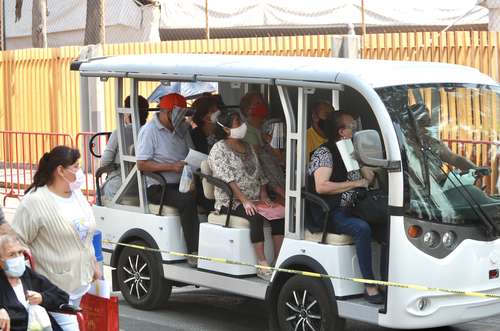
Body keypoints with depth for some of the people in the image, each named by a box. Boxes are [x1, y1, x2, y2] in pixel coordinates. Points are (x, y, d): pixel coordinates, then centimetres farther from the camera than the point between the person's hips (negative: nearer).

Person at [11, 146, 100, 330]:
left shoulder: (77, 194, 8)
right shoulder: (35, 201, -17)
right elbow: (17, 241, -16)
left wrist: (94, 265, 22)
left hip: (80, 280, 8)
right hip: (55, 285, -8)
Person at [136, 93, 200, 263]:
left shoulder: (182, 129, 17)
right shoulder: (149, 131, -5)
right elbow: (142, 164, -12)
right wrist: (171, 167, -20)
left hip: (181, 184, 6)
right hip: (157, 188, -6)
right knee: (187, 200, -33)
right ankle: (193, 252, -31)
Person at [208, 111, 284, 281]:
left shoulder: (248, 147, 20)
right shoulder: (219, 149, -3)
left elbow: (260, 173, 21)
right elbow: (227, 178, -15)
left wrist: (263, 195, 4)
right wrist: (244, 200, -24)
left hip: (253, 200, 6)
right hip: (231, 201, -6)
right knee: (256, 216, -34)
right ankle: (262, 265, -34)